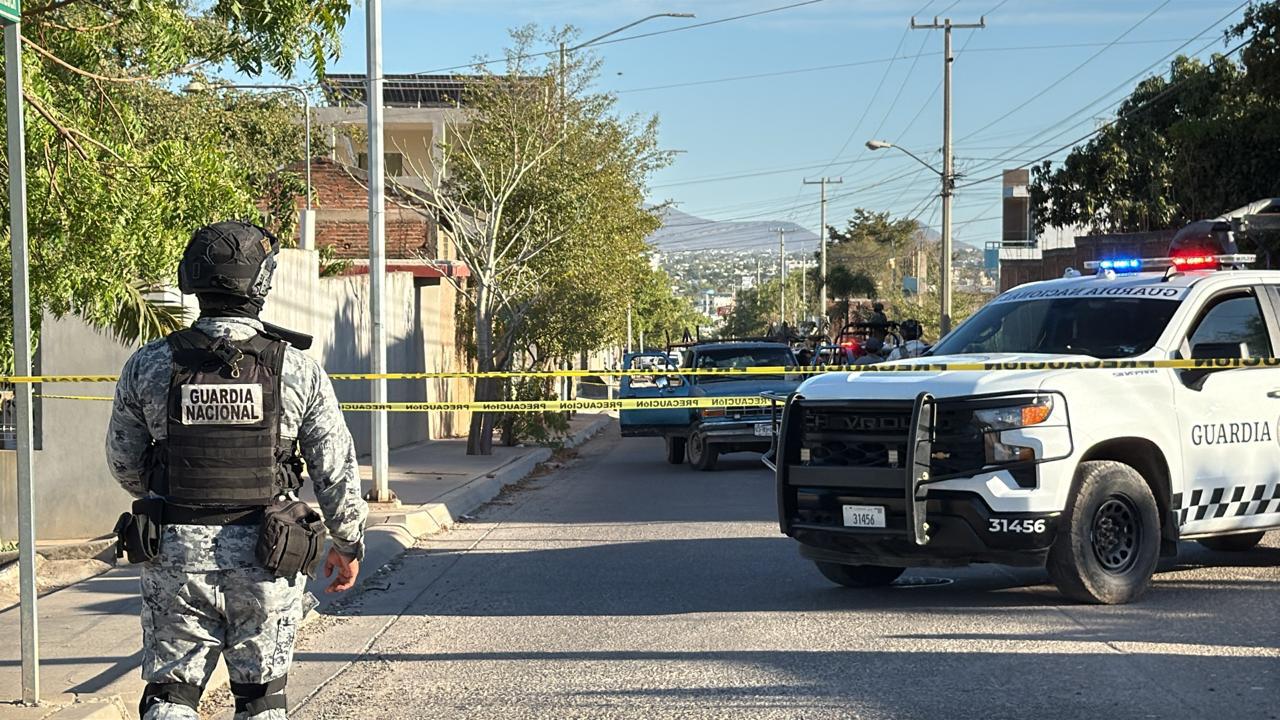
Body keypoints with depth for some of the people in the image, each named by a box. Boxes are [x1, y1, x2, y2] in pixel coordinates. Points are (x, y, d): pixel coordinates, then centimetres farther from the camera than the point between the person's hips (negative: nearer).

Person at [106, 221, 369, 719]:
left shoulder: (148, 366, -3)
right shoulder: (297, 369, -6)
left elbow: (124, 463, 9)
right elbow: (337, 468, 0)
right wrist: (348, 543, 14)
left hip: (175, 553, 1)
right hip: (267, 560, 0)